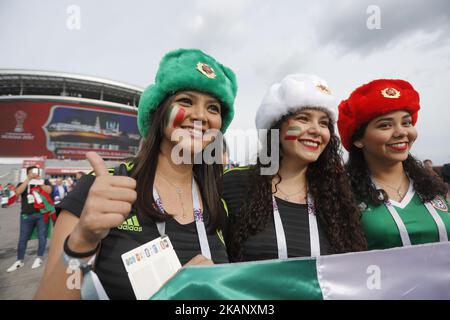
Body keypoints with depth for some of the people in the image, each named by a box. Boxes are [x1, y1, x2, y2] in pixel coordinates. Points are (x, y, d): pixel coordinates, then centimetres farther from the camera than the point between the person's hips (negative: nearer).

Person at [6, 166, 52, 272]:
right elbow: (18, 192, -8)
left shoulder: (44, 181, 9)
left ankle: (39, 258, 14)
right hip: (26, 215, 2)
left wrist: (39, 182, -11)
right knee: (23, 238, 6)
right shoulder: (23, 183, 12)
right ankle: (20, 261, 17)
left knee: (42, 237, 1)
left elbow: (49, 191, -8)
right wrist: (28, 179, -11)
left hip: (42, 214, -2)